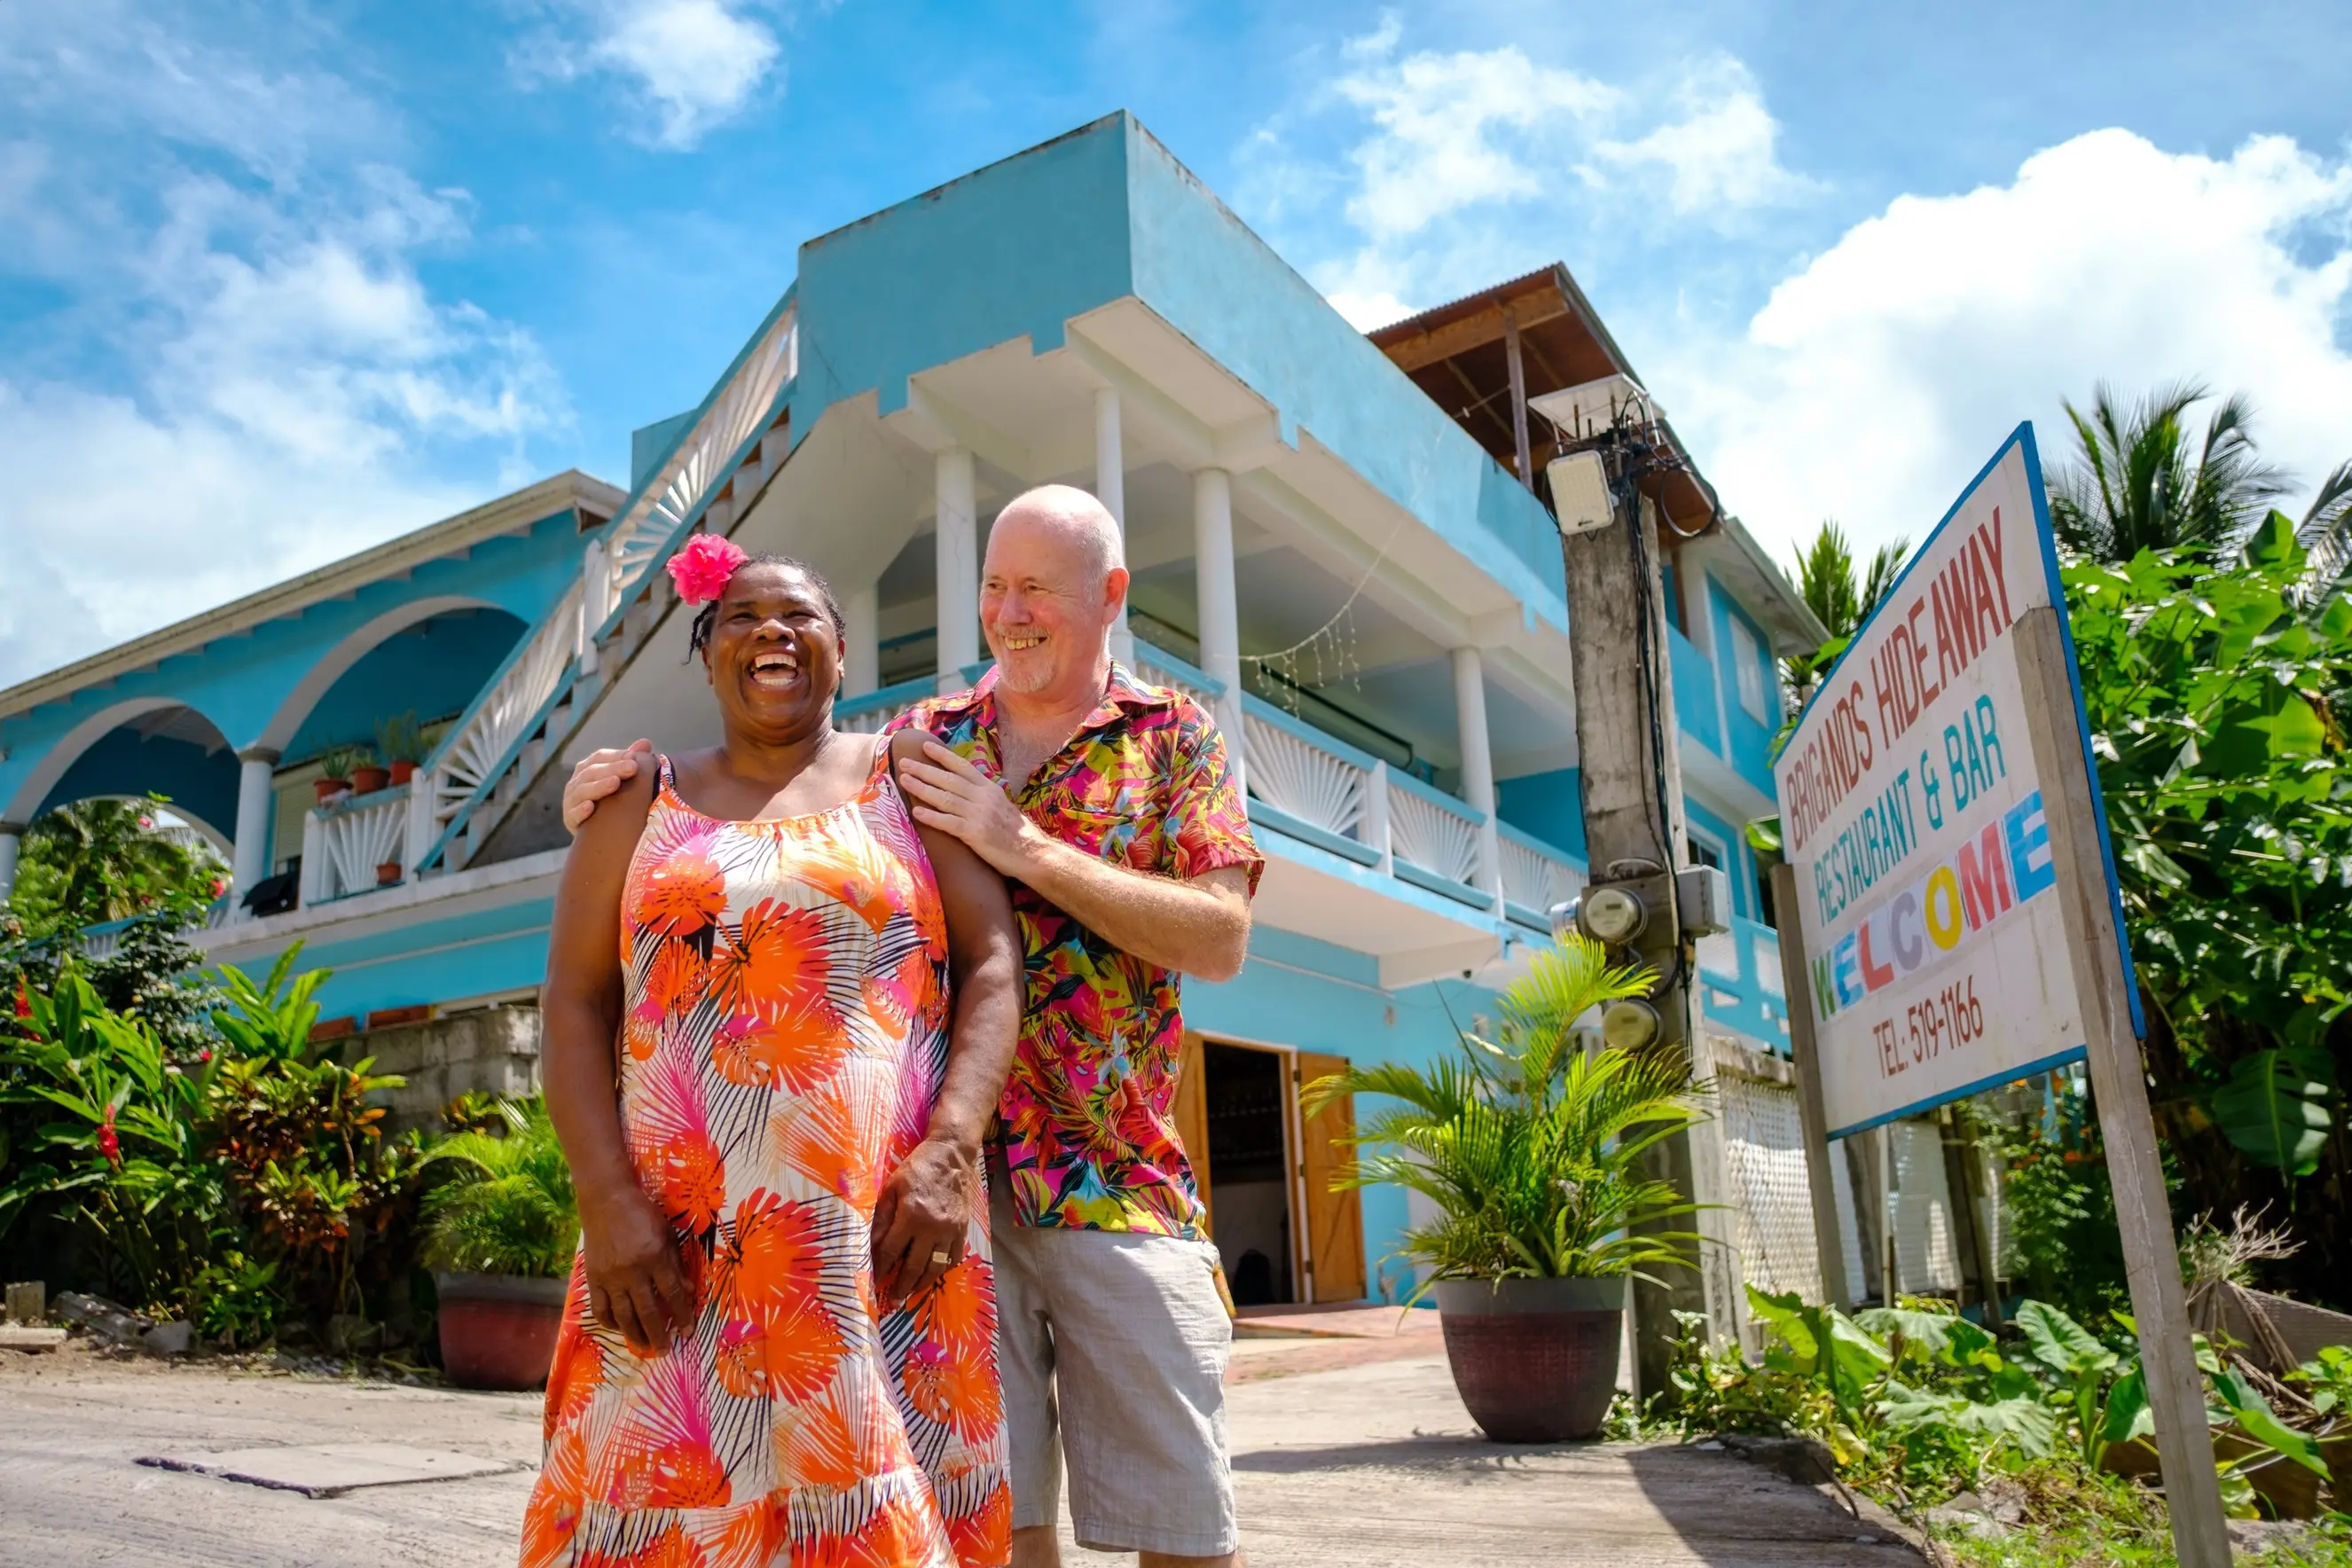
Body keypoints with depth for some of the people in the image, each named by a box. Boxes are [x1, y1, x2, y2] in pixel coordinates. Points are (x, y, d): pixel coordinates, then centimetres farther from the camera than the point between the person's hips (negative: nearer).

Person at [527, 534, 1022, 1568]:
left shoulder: (910, 781, 10)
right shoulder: (642, 803, 14)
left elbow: (993, 965, 2)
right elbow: (574, 1002, 6)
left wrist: (949, 1152, -11)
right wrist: (608, 1201, -7)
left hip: (884, 1229, -1)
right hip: (677, 1242, 1)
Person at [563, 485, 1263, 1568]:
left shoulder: (1172, 736, 4)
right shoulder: (921, 739, 12)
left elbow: (1221, 938, -9)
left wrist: (1025, 846, -13)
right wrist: (627, 796, -4)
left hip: (1114, 1180, -2)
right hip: (946, 1173, 2)